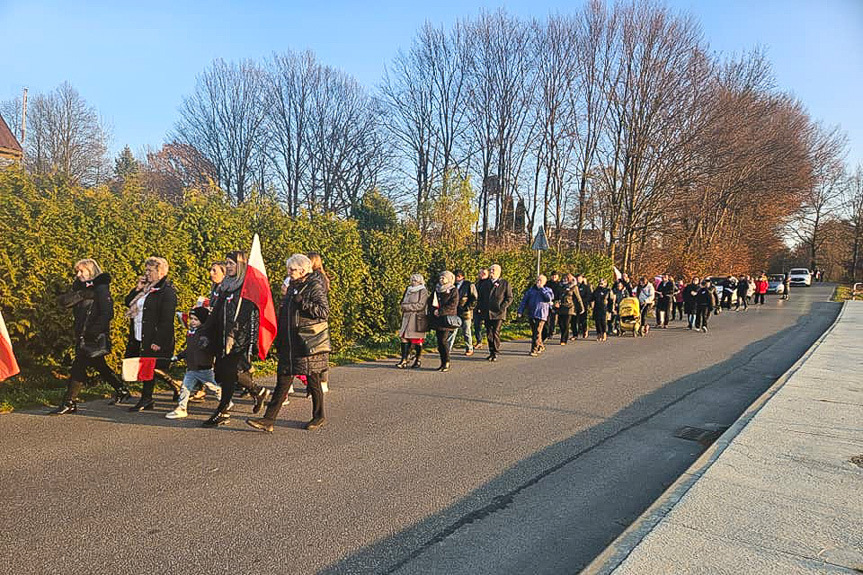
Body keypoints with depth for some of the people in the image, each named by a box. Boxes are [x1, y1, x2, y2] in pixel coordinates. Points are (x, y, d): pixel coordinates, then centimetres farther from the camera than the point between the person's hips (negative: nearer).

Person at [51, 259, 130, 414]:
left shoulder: (101, 288, -12)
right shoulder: (80, 287, 14)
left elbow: (107, 313, -20)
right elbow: (63, 300, -1)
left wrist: (92, 331, -23)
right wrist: (81, 294, -15)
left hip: (95, 337, -9)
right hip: (82, 336, 9)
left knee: (78, 367, -8)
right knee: (99, 366, 18)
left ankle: (69, 403, -1)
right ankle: (122, 391, 31)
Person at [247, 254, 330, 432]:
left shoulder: (315, 287, -9)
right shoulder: (293, 287, 16)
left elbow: (324, 311, -21)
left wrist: (302, 302, -22)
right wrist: (279, 340, 21)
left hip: (310, 344, -7)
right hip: (290, 345, 8)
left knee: (313, 381, 4)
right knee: (283, 380, 5)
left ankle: (320, 417, 22)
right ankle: (269, 420, 7)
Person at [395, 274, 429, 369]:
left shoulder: (423, 291, -3)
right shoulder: (408, 290, 18)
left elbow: (421, 305, -12)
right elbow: (403, 302, 22)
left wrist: (407, 306, -13)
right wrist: (404, 306, -1)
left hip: (418, 318, -6)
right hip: (407, 317, 6)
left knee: (417, 339, 0)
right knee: (404, 338, -4)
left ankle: (418, 360, 14)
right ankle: (404, 360, -6)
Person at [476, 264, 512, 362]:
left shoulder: (505, 284, 4)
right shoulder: (485, 284, 17)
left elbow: (509, 298, 2)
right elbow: (479, 296, 24)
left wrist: (502, 307, -10)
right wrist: (481, 306, 8)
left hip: (498, 313, -4)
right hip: (486, 313, 5)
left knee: (496, 333, -8)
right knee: (489, 333, 6)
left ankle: (496, 353, 0)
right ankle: (491, 352, 16)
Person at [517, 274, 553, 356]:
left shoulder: (548, 290, 7)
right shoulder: (531, 289, 13)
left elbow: (549, 298, -14)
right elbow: (524, 300, 12)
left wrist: (542, 288, -10)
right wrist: (520, 311, 3)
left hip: (541, 315, -4)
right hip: (531, 315, 4)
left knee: (537, 333, -11)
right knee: (533, 332, 10)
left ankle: (534, 350, -7)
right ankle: (541, 346, 28)